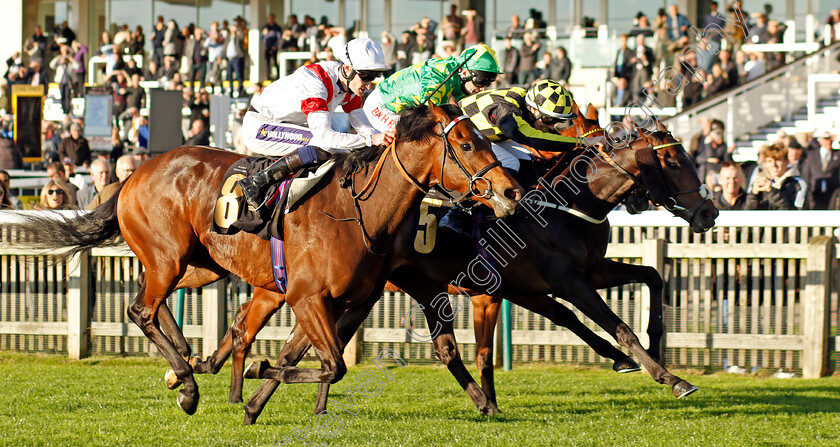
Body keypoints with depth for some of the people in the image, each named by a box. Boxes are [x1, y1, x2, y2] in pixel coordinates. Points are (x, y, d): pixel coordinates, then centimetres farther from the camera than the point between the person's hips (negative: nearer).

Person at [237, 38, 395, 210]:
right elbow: (325, 136, -36)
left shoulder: (350, 84, -4)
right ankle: (255, 182, -24)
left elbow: (362, 125, -1)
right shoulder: (316, 83, -31)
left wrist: (383, 137, -22)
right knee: (323, 147, -27)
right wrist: (371, 140, -41)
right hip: (258, 128, -9)